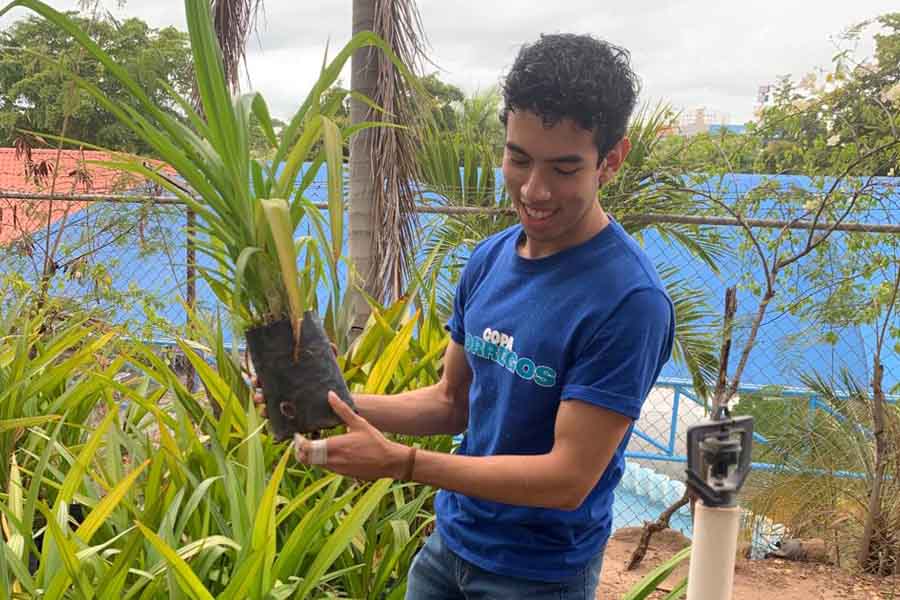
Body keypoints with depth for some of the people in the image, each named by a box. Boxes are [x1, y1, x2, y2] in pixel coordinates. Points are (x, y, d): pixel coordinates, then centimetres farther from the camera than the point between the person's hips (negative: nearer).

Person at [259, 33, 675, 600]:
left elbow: (569, 478, -23)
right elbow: (453, 401, 6)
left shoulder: (629, 300, -24)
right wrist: (338, 403, -9)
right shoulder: (490, 258, -3)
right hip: (451, 539, 6)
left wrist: (400, 461, -26)